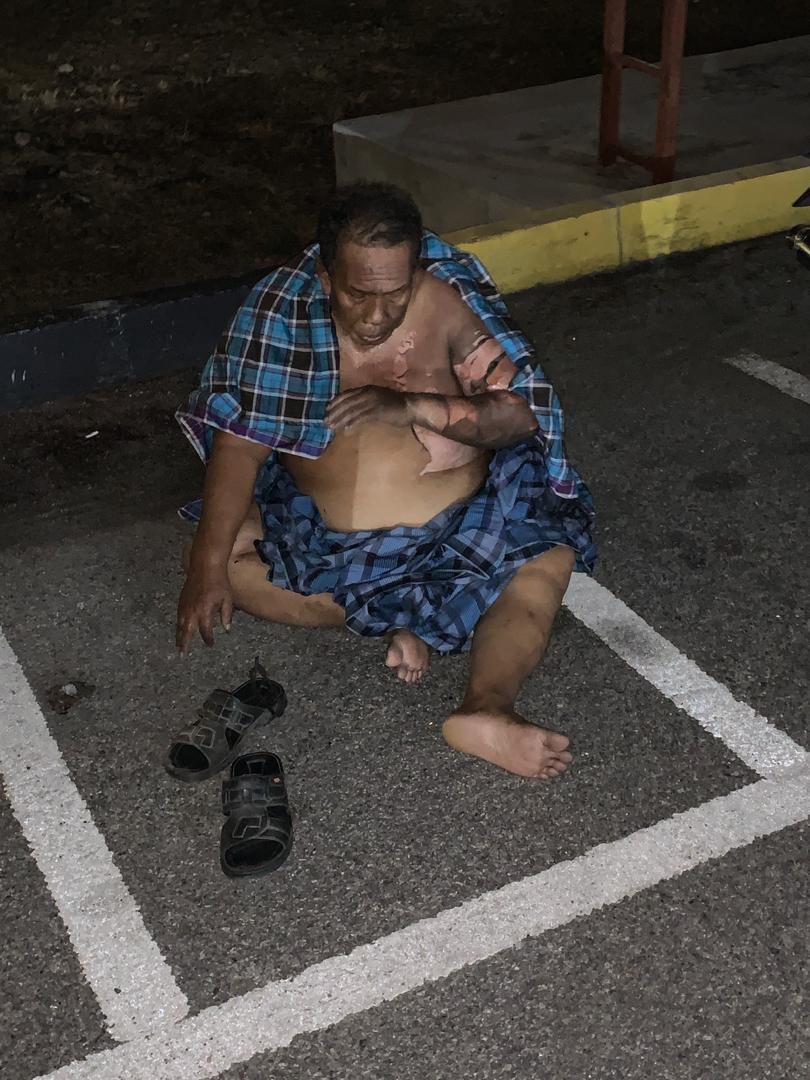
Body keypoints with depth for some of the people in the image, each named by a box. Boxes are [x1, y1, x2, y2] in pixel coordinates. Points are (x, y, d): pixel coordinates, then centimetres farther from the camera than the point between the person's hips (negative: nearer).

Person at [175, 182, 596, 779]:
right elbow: (240, 440, -14)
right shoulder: (281, 309, -12)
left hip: (456, 529, -1)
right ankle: (398, 619, -18)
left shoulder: (451, 301, -13)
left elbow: (520, 414, -13)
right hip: (317, 536, 1)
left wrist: (413, 407, -29)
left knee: (547, 558, -22)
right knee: (220, 554, -19)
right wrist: (209, 566, -21)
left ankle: (486, 708, -42)